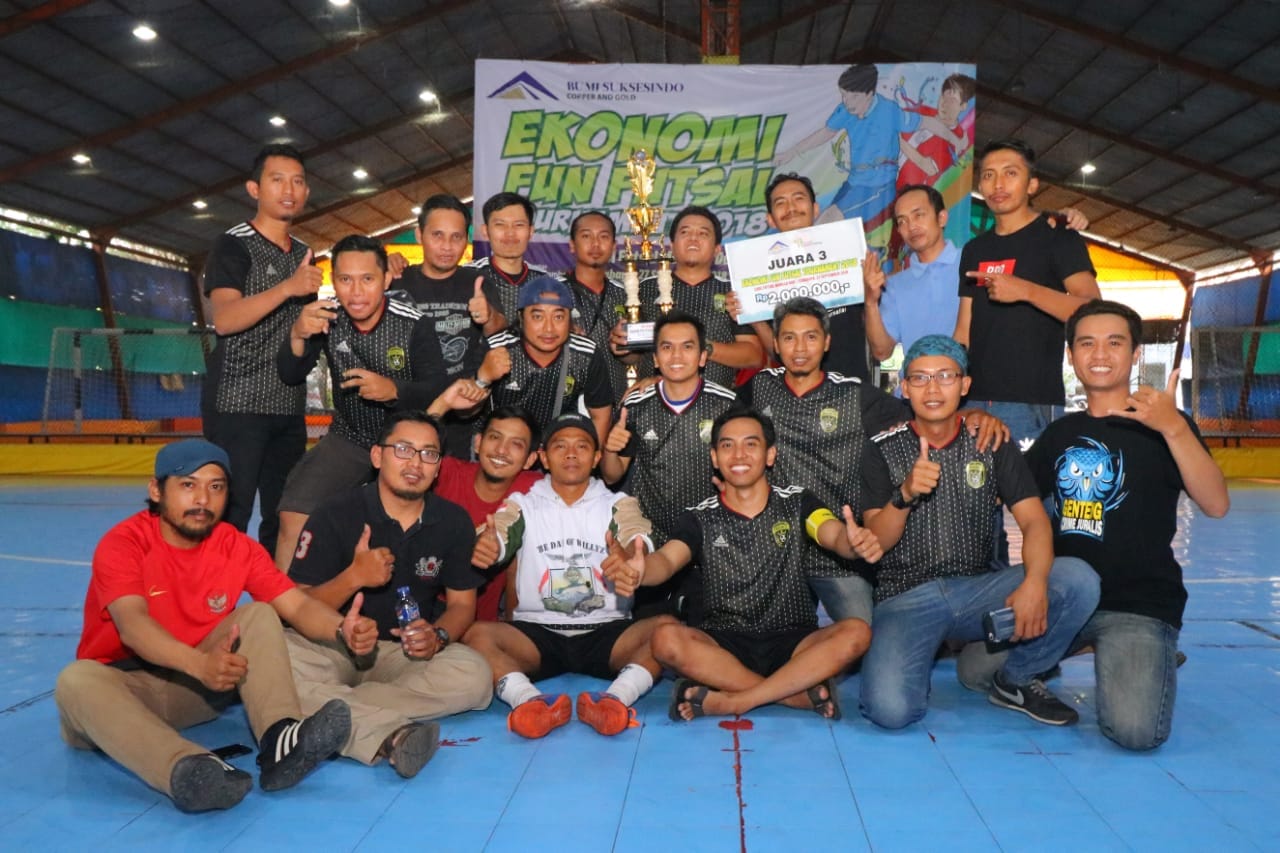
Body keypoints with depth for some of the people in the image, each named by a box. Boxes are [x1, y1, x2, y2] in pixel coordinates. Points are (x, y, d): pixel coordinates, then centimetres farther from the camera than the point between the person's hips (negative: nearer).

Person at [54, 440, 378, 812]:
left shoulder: (238, 547, -4)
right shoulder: (122, 544, -15)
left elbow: (298, 605, -11)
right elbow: (132, 626, -32)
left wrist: (342, 629, -35)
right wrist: (200, 663, -51)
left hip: (197, 686, 3)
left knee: (259, 614, -16)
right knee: (77, 680, -34)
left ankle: (278, 740, -38)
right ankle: (186, 770, -56)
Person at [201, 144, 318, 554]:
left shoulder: (304, 254, 16)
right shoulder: (234, 245, -5)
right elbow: (224, 319, -20)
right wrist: (287, 288, -30)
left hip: (289, 407, 7)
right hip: (238, 404, -7)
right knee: (230, 515, -8)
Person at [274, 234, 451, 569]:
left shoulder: (413, 325, -18)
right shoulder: (327, 317, -8)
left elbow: (439, 390, -17)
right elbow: (291, 376, -8)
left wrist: (394, 390, -37)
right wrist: (297, 335, -29)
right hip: (348, 440, 3)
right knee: (293, 516, -12)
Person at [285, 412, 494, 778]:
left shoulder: (453, 521, 3)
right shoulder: (336, 514, -6)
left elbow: (462, 603, 8)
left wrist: (438, 635, -16)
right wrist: (353, 577, -27)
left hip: (406, 652, 3)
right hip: (332, 647, -2)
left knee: (473, 675, -27)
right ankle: (390, 734, -46)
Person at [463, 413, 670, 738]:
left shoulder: (619, 505, 11)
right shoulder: (522, 506, 12)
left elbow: (638, 544, -11)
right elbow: (495, 539, -10)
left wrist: (627, 557, -37)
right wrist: (485, 546, -37)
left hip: (606, 633, 0)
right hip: (537, 634, 0)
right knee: (477, 634, -27)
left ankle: (615, 699, -43)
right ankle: (531, 701, -44)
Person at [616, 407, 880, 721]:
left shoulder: (797, 503, 5)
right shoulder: (700, 519, 4)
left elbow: (836, 536, -13)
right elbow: (667, 559, -14)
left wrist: (856, 542, -39)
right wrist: (639, 571, -40)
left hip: (793, 644, 0)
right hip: (722, 647, 0)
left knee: (856, 632, -27)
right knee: (667, 639, -30)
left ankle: (730, 701, -26)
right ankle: (804, 693, -24)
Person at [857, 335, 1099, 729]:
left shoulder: (991, 443, 5)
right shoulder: (884, 450, -1)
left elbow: (1035, 520, -6)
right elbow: (876, 544, -6)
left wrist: (1035, 581, -26)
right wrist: (905, 494, -26)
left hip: (978, 589, 3)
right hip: (906, 596, -3)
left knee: (1077, 579, -23)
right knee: (890, 709, -28)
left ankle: (1015, 681, 2)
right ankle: (911, 658, 9)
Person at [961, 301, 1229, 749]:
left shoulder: (1164, 425, -3)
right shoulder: (1061, 432, 11)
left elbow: (1216, 505, -17)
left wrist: (1174, 428, -31)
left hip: (1141, 604, -4)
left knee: (1133, 729, -25)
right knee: (974, 672, -7)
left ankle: (1150, 661, 9)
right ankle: (1075, 647, 17)